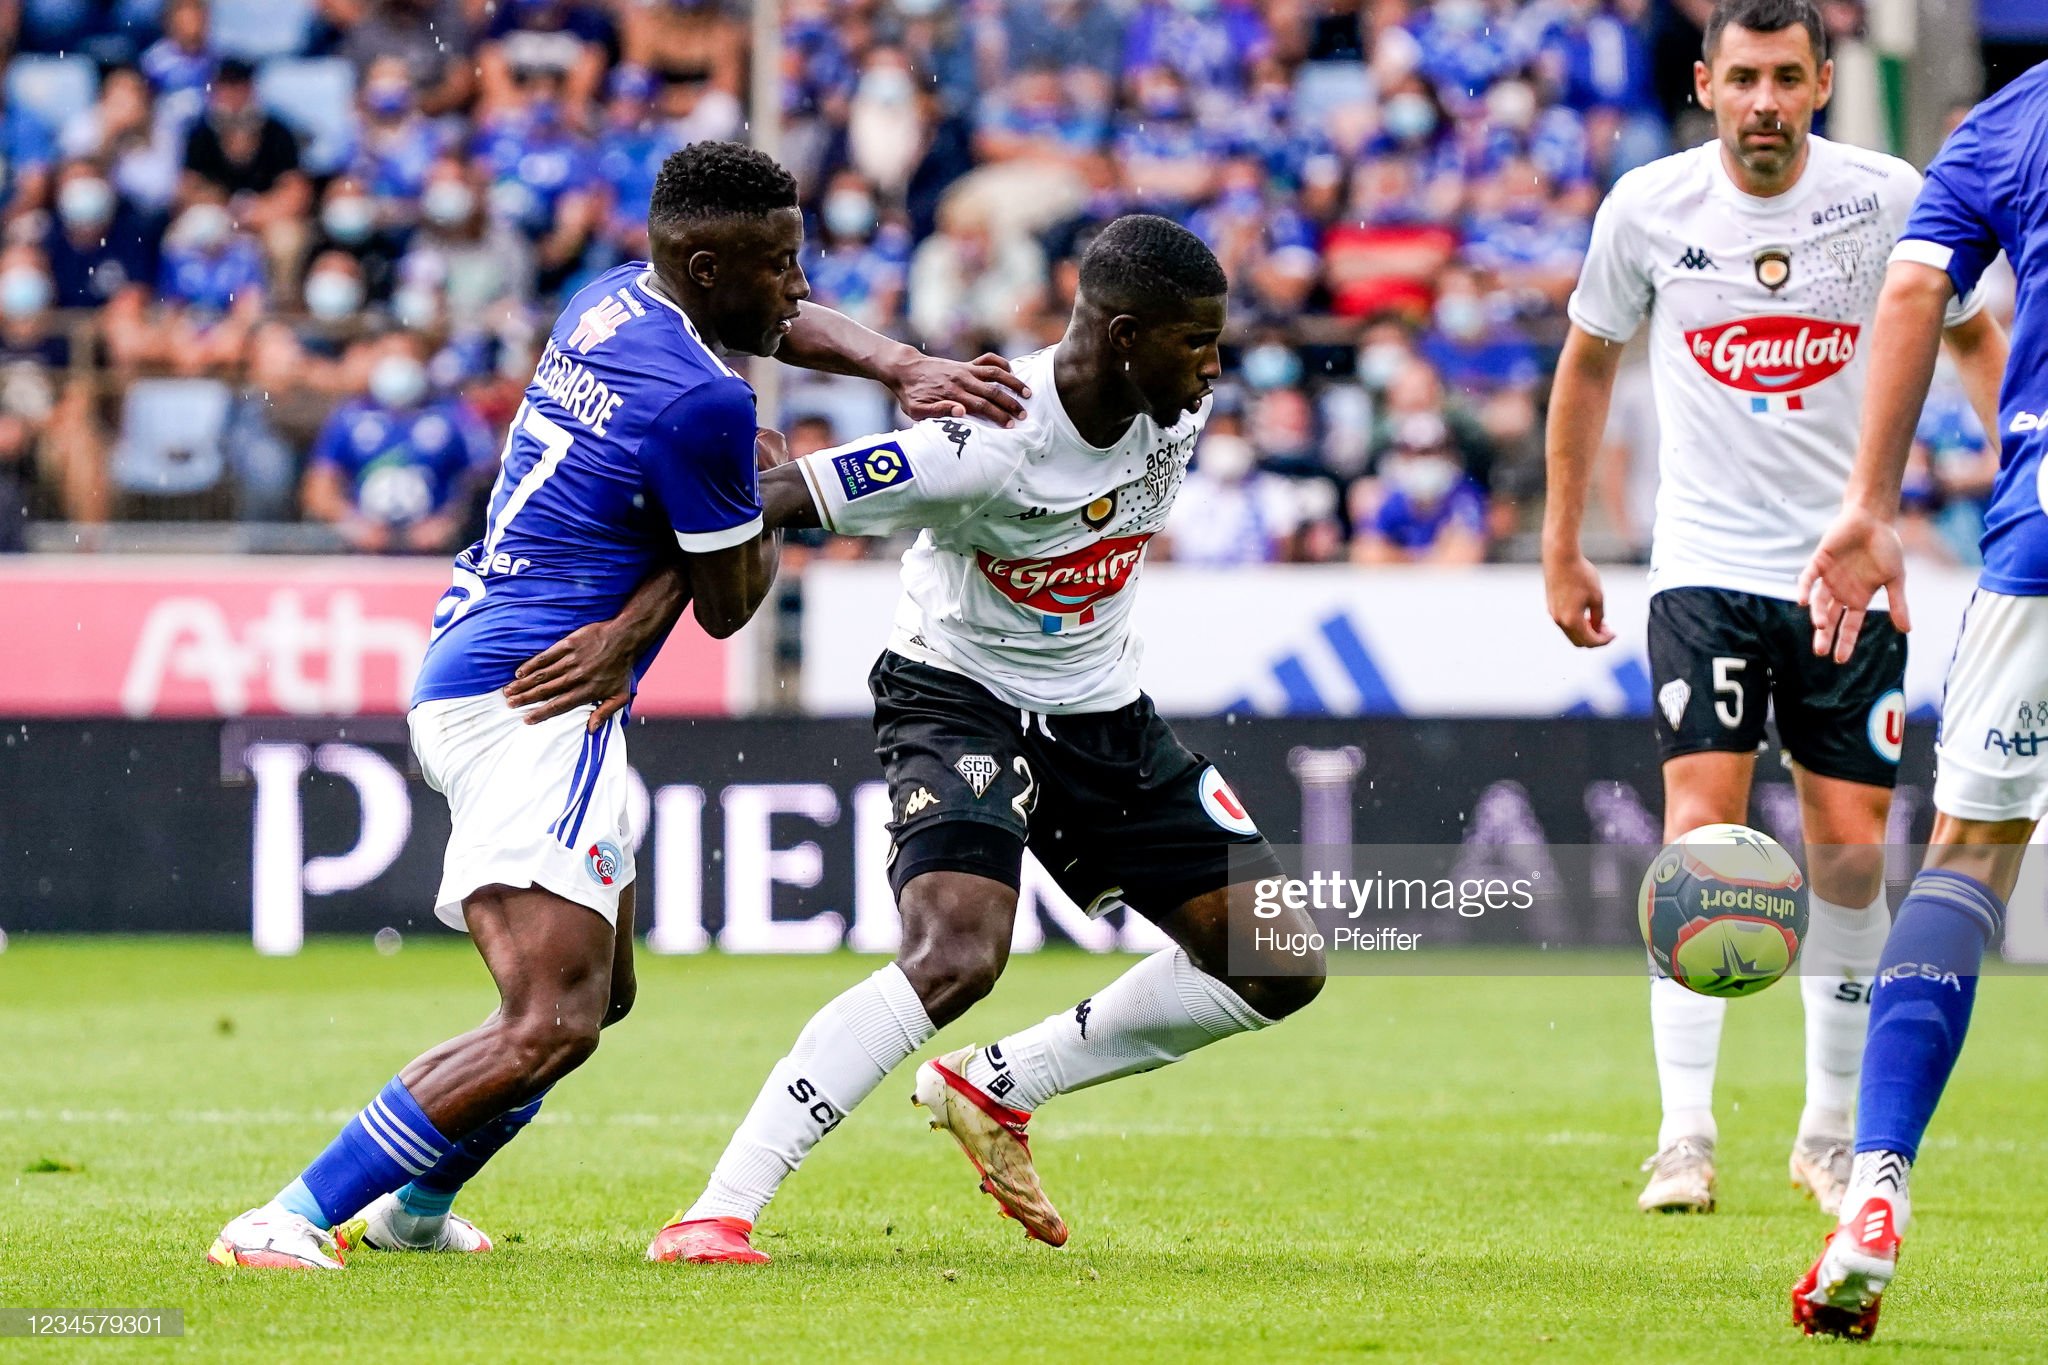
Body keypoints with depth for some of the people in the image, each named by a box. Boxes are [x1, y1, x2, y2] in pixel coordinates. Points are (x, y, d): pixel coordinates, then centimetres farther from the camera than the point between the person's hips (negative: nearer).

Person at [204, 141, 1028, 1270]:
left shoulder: (613, 299, 11)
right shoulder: (702, 403, -16)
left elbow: (783, 324, 30)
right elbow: (727, 606, -5)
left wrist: (901, 368, 14)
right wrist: (779, 496, 13)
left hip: (463, 673, 11)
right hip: (534, 700, -11)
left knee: (602, 993, 25)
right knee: (553, 1026, -21)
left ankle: (411, 1206, 34)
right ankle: (291, 1220, -24)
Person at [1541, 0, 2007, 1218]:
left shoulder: (1888, 198, -5)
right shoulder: (1648, 208, -3)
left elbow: (1975, 337, 11)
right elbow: (1590, 361, 12)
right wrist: (1562, 547, 13)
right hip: (1708, 563, -1)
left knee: (1851, 853, 1)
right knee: (1703, 832, -14)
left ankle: (1834, 1134, 16)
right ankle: (1687, 1137, -13)